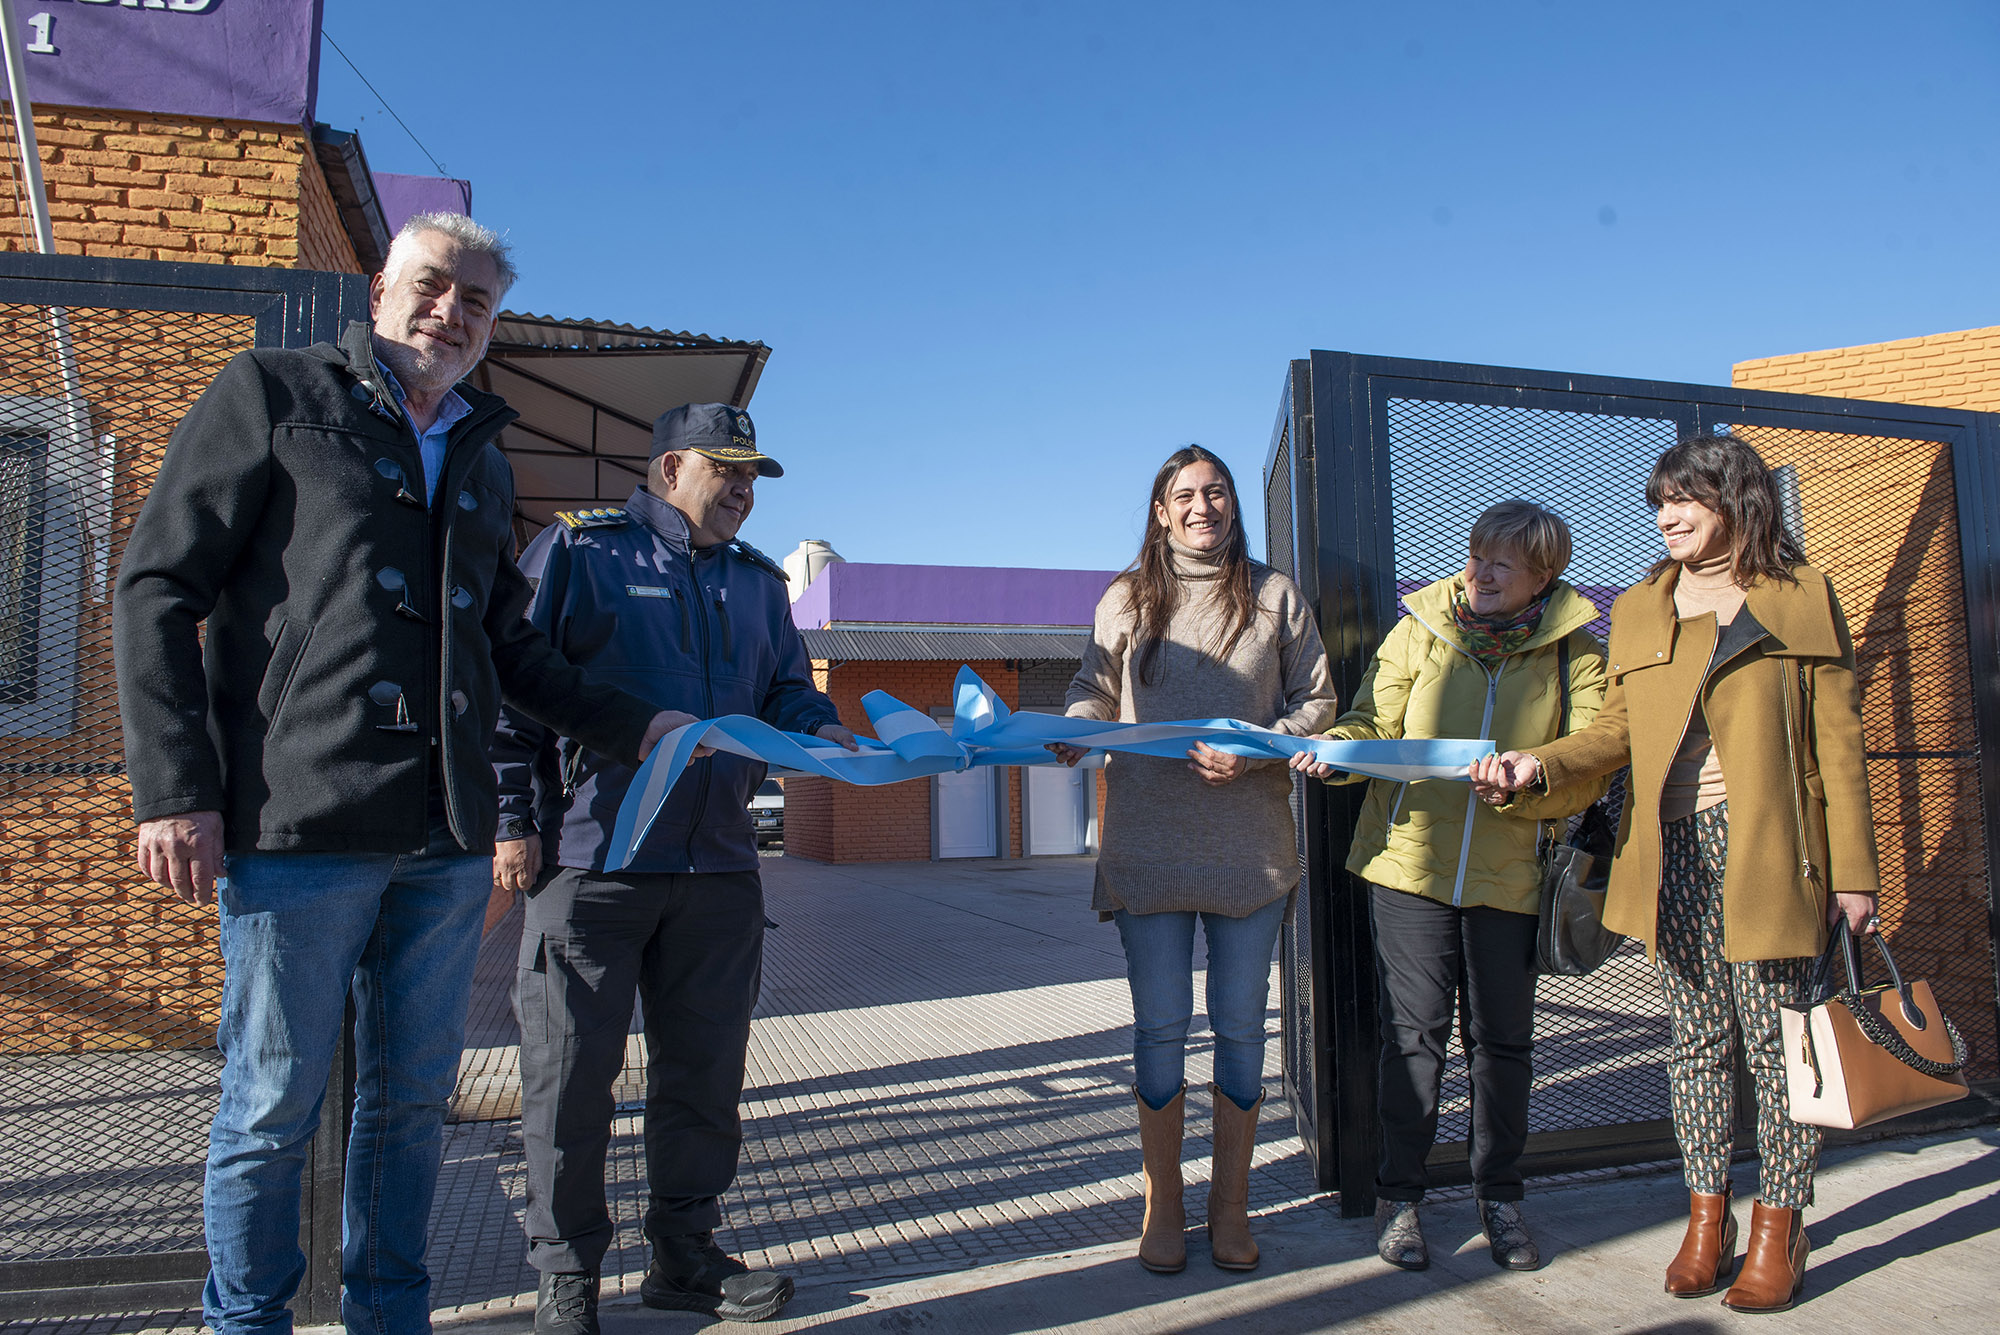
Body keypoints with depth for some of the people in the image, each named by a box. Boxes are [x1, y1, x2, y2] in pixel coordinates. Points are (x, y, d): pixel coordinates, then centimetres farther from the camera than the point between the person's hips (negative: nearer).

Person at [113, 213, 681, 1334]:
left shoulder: (484, 461, 20)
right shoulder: (275, 392, 5)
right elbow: (159, 585, -1)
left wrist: (632, 726, 13)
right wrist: (177, 789, -9)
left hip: (447, 836, 5)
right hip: (300, 820, -5)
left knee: (414, 1096, 12)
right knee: (276, 1104, 5)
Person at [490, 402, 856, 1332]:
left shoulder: (757, 581, 17)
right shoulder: (580, 550, 0)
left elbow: (787, 689, 20)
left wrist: (820, 731, -4)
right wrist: (512, 818, -10)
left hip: (718, 864, 5)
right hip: (592, 859, -5)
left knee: (706, 1068, 12)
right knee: (572, 1068, 3)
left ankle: (685, 1254, 28)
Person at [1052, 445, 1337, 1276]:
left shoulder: (1275, 597, 6)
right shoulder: (1126, 599, 7)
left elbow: (1316, 701, 6)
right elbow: (1093, 691, 12)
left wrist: (1255, 751, -11)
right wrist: (1075, 733, -11)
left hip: (1250, 842, 1)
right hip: (1149, 844, 0)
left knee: (1239, 1025, 9)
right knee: (1160, 1025, 4)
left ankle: (1230, 1206, 25)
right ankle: (1162, 1207, 21)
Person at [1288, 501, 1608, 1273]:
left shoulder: (1572, 653, 2)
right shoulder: (1421, 628, 4)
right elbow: (1375, 723, 5)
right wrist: (1336, 749, -16)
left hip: (1509, 874, 1)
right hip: (1411, 857, 0)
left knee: (1502, 1038, 11)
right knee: (1413, 1033, 3)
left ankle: (1500, 1196, 29)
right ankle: (1398, 1196, 18)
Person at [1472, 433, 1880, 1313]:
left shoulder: (1802, 598, 4)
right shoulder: (1638, 609, 14)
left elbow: (1836, 741, 1)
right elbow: (1617, 731, 8)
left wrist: (1853, 870, -3)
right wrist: (1539, 764, -11)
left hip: (1767, 852, -3)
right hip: (1675, 853, 3)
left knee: (1775, 1039, 2)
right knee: (1698, 1037, 9)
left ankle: (1779, 1225, 17)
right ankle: (1707, 1215, 21)